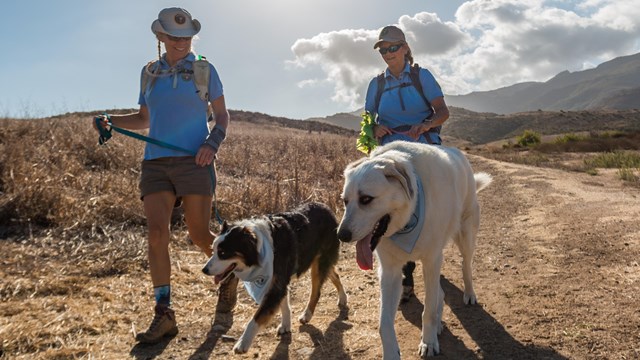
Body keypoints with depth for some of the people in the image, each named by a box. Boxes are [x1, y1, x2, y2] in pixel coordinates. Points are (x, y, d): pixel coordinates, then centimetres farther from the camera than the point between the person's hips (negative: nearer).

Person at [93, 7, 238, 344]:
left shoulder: (204, 70, 6)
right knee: (156, 234, -10)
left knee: (199, 234, -1)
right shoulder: (149, 72, 14)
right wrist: (111, 120, 3)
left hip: (193, 162, -3)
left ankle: (229, 275, 31)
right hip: (155, 163, 3)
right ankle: (164, 314, -3)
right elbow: (144, 119, 21)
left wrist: (212, 143, -12)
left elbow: (222, 115, 7)